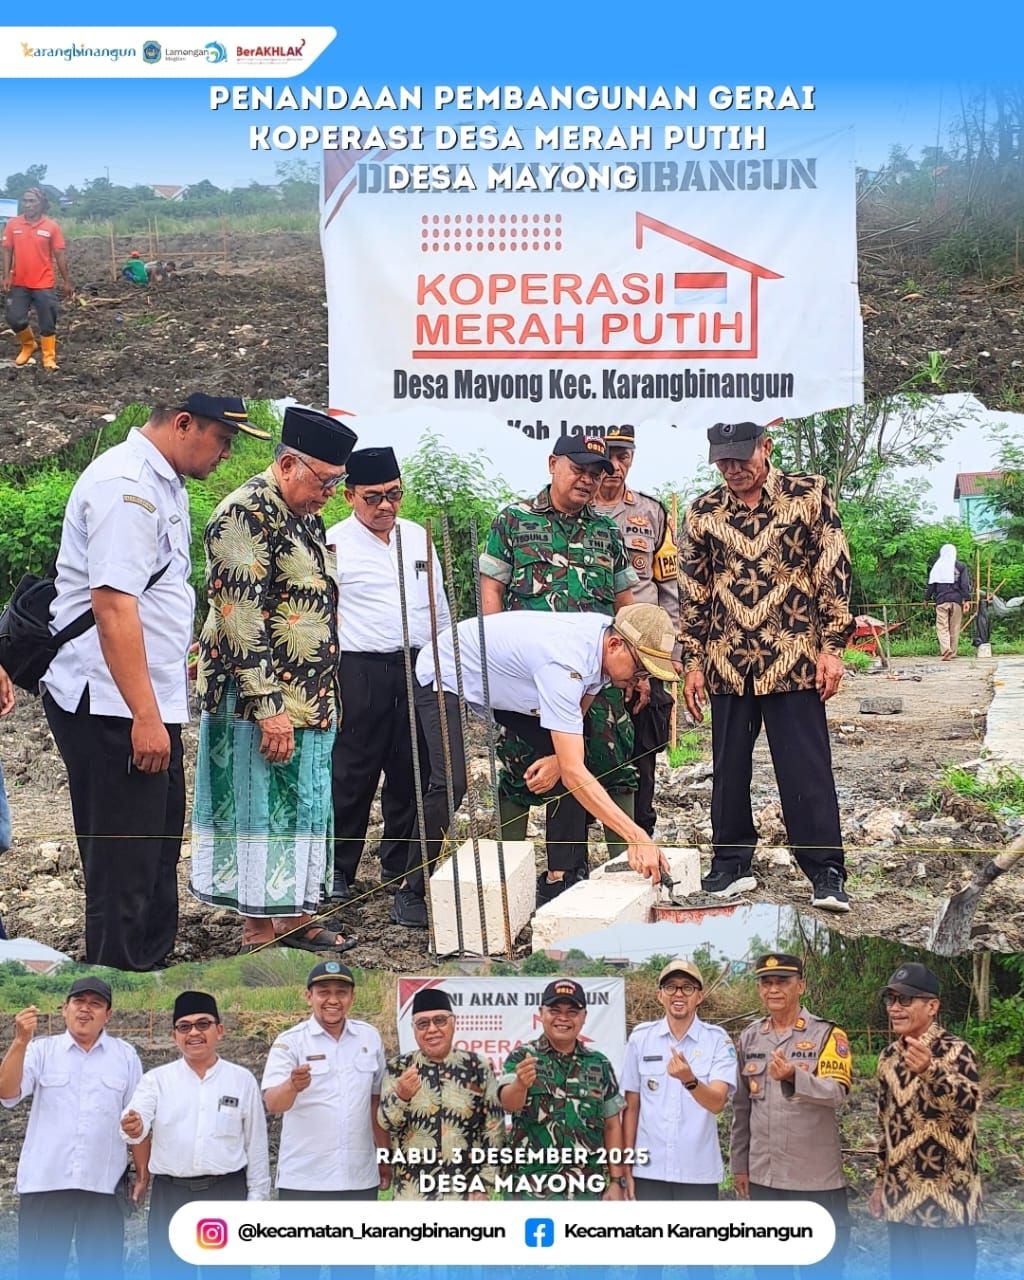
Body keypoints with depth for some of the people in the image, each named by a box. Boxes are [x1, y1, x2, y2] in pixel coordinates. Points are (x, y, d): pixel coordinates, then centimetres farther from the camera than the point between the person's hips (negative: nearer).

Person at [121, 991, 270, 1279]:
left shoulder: (242, 1080, 4)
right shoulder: (156, 1079, 3)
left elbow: (256, 1144, 7)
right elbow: (137, 1122, -14)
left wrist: (257, 1198, 4)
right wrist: (133, 1128, -38)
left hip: (226, 1194, 0)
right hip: (170, 1197, 0)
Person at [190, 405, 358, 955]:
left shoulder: (305, 516, 14)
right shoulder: (246, 514, -16)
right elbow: (240, 619, -21)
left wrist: (322, 696, 22)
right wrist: (268, 706, -23)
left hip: (307, 698, 9)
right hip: (260, 701, -9)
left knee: (301, 805, 12)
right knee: (259, 808, -3)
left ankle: (291, 915, 20)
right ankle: (260, 930, 4)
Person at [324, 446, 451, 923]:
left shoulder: (418, 539, 15)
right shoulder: (334, 544, -1)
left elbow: (439, 607, 21)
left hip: (417, 669, 5)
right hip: (358, 671, -5)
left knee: (409, 776, 8)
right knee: (351, 777, -2)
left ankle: (400, 873, 18)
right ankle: (337, 873, 9)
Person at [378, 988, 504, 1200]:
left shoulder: (477, 1067, 1)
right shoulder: (398, 1068, 2)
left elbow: (493, 1129, 3)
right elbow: (386, 1123, -6)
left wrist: (482, 1186, -2)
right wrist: (401, 1096, -27)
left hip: (464, 1191, 0)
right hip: (413, 1192, 0)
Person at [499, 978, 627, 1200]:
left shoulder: (599, 1064, 8)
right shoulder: (522, 1057, -2)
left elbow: (612, 1126, 11)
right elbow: (509, 1103, -21)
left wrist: (617, 1181, 3)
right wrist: (521, 1084, -44)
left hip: (590, 1188, 3)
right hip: (536, 1189, -3)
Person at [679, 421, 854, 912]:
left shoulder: (809, 495, -1)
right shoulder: (703, 513, 7)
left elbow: (834, 572, -2)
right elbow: (694, 592, 12)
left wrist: (832, 647, -6)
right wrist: (693, 662, 9)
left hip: (793, 661, -3)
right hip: (728, 664, 3)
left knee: (806, 771, -3)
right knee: (729, 770, 9)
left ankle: (826, 873, 2)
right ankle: (731, 864, 20)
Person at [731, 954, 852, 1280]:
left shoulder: (828, 1035, -7)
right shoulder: (750, 1038, 9)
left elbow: (836, 1092, -22)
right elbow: (741, 1107, 13)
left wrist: (794, 1077, -40)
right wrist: (739, 1165, 12)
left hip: (816, 1174, -5)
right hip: (763, 1175, 5)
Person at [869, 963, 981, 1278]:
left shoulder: (955, 1051, -12)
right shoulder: (888, 1056, 10)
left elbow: (968, 1101, -32)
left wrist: (929, 1070, -49)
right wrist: (880, 1181, 19)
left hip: (945, 1200, -7)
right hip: (901, 1198, 7)